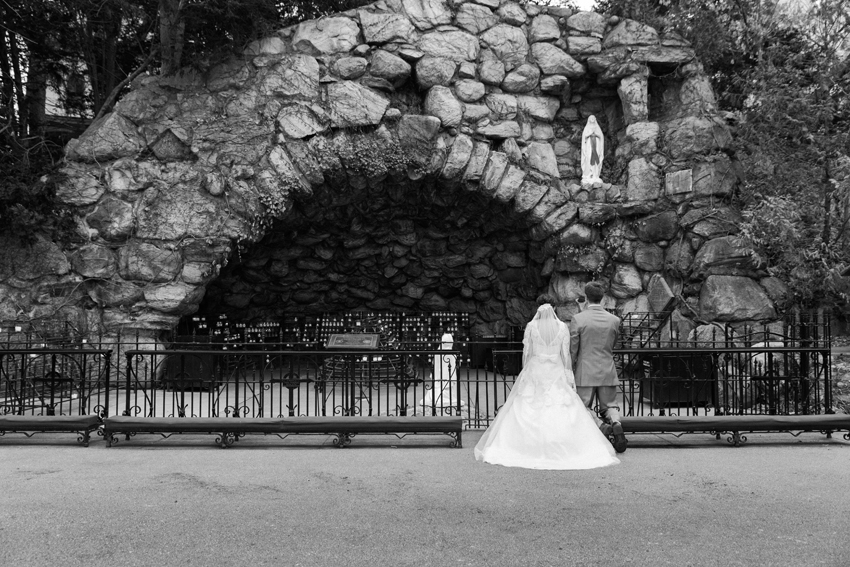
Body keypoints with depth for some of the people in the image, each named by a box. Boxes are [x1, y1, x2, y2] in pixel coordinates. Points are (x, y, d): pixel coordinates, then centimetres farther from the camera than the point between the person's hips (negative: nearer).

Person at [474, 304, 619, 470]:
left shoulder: (531, 326, 2)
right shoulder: (562, 327, 3)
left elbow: (526, 352, 2)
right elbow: (566, 353, 2)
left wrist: (525, 373, 11)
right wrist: (569, 375, 7)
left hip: (535, 371, -1)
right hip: (556, 373, 1)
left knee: (528, 412, 3)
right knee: (560, 414, 1)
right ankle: (562, 453, -3)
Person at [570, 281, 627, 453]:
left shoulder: (578, 319, -11)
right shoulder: (614, 320, -1)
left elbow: (572, 349, -6)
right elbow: (612, 346, 13)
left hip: (586, 372, -3)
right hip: (608, 372, 3)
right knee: (610, 405, 14)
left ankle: (601, 427, -19)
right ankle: (616, 424, -16)